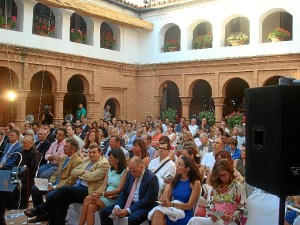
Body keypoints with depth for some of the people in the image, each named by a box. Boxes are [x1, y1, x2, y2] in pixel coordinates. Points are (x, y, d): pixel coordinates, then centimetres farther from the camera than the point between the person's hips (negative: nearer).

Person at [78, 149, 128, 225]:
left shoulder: (125, 172, -7)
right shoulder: (110, 170, 16)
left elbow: (119, 190, -13)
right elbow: (104, 185, 7)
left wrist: (102, 193, -19)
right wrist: (96, 193, -13)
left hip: (115, 199, -6)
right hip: (105, 197, 6)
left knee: (88, 199, -20)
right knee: (90, 207, -24)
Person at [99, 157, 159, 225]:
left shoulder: (151, 178, -16)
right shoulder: (130, 174, 5)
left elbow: (148, 200, -19)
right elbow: (123, 193, 10)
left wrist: (128, 210, -24)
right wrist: (117, 206, -11)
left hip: (144, 207, -7)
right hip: (128, 203, 7)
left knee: (133, 218, -38)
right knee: (104, 212, -3)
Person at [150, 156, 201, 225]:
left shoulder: (195, 183, -6)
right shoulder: (175, 180, 10)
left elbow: (189, 205, -10)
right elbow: (168, 197, 15)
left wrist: (171, 204, -22)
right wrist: (164, 200, -10)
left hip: (185, 214, -5)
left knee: (159, 214, -33)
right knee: (157, 213, -32)